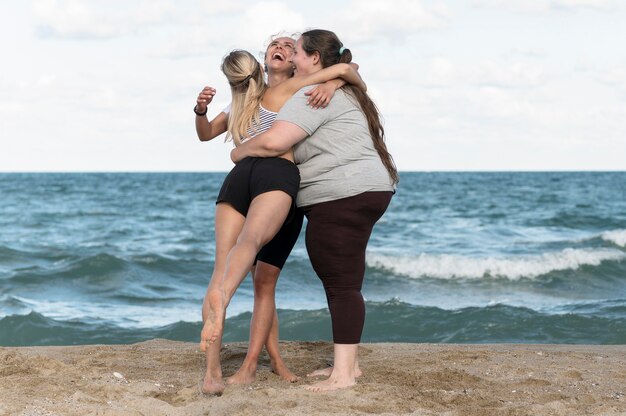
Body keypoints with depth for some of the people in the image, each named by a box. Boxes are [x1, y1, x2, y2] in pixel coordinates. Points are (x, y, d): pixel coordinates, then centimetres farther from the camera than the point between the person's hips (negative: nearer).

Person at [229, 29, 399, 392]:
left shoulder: (314, 95, -12)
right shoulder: (345, 92, 22)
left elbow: (274, 142, -21)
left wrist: (240, 153, -2)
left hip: (343, 198, -11)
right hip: (366, 192, 11)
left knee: (342, 284, -11)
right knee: (343, 283, 14)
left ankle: (344, 372, -11)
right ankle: (348, 362, 19)